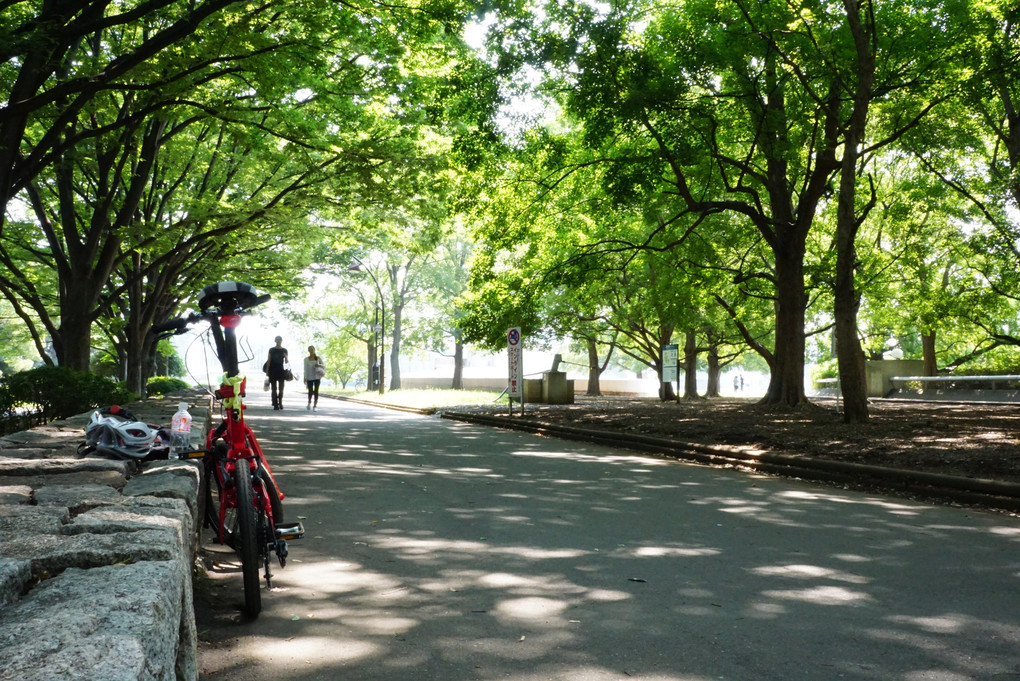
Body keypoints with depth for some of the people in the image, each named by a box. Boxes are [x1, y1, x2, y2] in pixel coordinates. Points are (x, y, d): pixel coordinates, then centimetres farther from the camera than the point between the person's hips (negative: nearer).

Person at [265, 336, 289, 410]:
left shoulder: (284, 350, 6)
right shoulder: (271, 350, 5)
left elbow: (286, 362, 7)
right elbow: (269, 361, 4)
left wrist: (286, 357, -15)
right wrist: (267, 371, -1)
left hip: (281, 371, 1)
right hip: (273, 371, -1)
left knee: (281, 388, 2)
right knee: (274, 388, -1)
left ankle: (280, 403, 11)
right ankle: (275, 404, -1)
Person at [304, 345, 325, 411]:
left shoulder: (318, 358, 4)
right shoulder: (306, 359, 6)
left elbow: (324, 366, 6)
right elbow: (305, 369, 8)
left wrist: (319, 365, -14)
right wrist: (305, 378, 3)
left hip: (317, 377, 0)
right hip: (309, 377, 0)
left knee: (316, 391, -4)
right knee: (310, 391, -3)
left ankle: (315, 405, 1)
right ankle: (309, 403, 23)